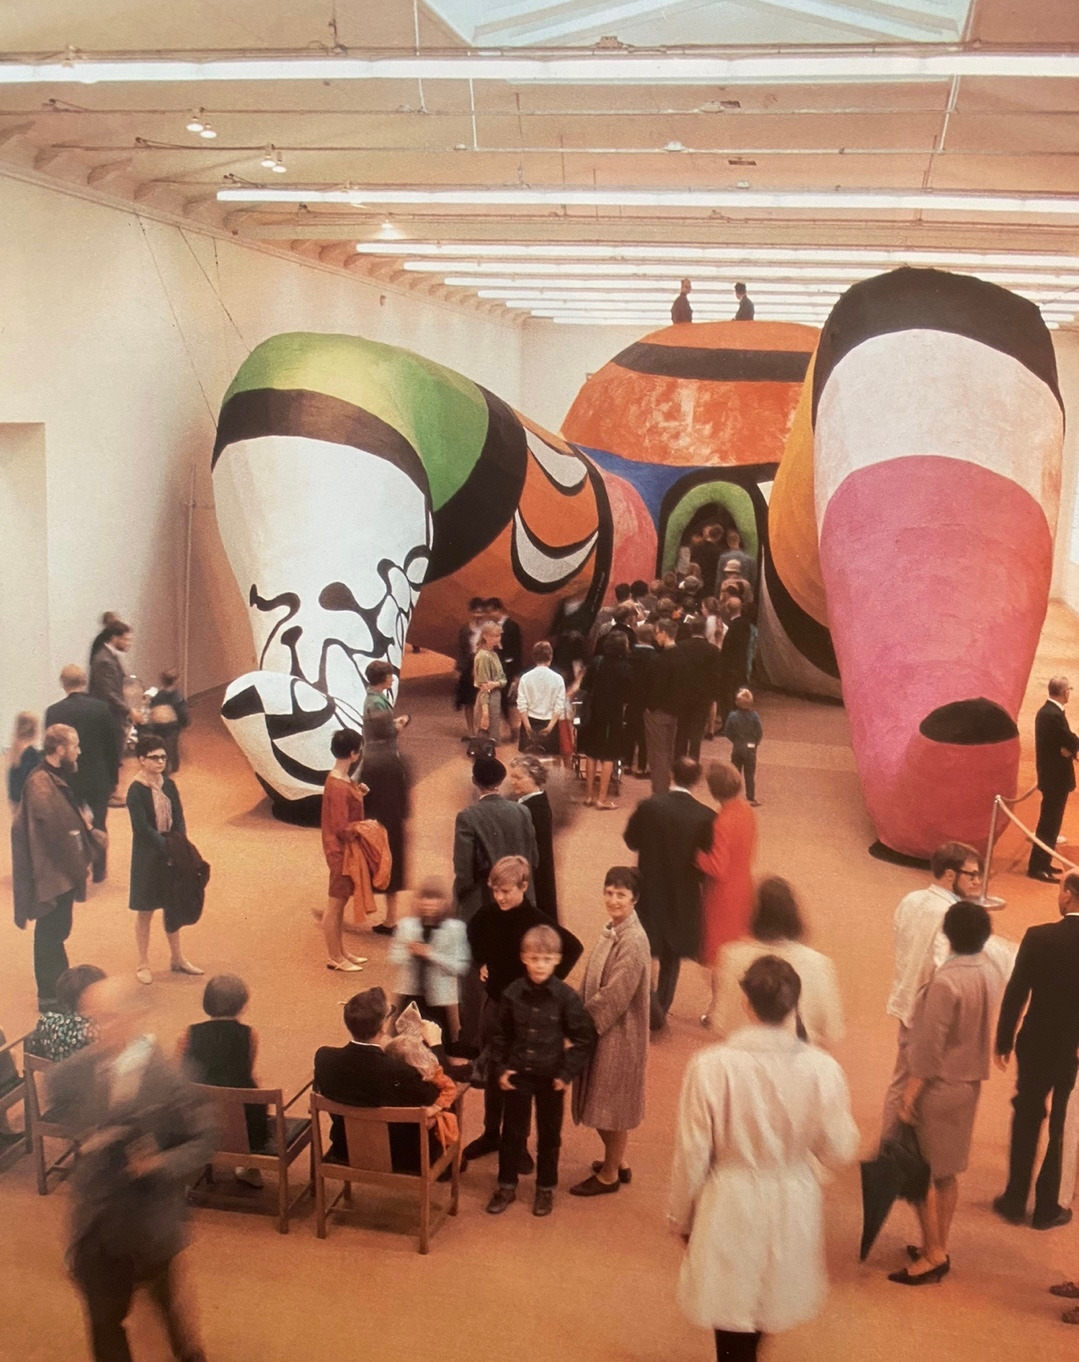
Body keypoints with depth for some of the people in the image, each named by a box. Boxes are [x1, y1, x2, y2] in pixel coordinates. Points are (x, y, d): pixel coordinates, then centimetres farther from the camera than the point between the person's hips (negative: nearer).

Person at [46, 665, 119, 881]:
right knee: (98, 825, 14)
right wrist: (113, 777, 7)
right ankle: (99, 871, 23)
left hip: (68, 780, -1)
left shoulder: (53, 712, -12)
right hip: (99, 779, 1)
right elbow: (112, 746, -4)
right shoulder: (101, 708, -10)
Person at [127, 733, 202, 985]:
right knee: (145, 910, 4)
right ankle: (143, 965, 15)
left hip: (172, 854, 6)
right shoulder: (136, 790, -13)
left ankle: (177, 959, 26)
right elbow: (143, 828, -18)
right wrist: (169, 849, -20)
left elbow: (179, 820, 2)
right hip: (147, 857, -5)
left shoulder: (168, 784, 4)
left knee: (173, 907, 14)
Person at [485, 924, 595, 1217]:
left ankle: (546, 1188, 29)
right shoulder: (512, 993, -7)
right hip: (517, 1075, 1)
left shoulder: (565, 996, -13)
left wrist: (567, 1072, -10)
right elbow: (500, 1035, 3)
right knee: (512, 1132, 12)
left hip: (551, 1078, -1)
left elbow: (584, 1037, -7)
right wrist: (500, 1068, -3)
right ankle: (506, 1186, 28)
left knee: (549, 1134, 13)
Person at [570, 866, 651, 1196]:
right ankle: (617, 1162, 37)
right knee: (603, 1103, 19)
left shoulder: (633, 941, -23)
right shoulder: (612, 930, 4)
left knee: (612, 1104, 7)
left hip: (619, 1034, -8)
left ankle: (609, 1175, 23)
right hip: (601, 1029, 8)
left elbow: (614, 996, -23)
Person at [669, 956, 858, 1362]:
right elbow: (839, 1151, -7)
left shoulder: (710, 1065, -20)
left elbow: (692, 1154, -12)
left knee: (731, 1317, 16)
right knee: (770, 1303, 28)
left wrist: (682, 1216, 5)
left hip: (729, 1207, -2)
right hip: (793, 1209, 2)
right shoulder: (822, 1069, -17)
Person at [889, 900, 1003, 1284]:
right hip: (970, 1083, 8)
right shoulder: (991, 974, -2)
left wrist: (910, 1093, -14)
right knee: (947, 1172, 18)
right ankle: (938, 1248, 28)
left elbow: (930, 1045, -20)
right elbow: (984, 1031, 5)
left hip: (938, 1086, -8)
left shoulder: (947, 980, -23)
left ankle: (932, 1256, 10)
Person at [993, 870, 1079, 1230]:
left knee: (1026, 1121, 18)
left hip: (1038, 1046, 0)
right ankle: (1047, 1207, 27)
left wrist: (1004, 1042, 1)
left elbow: (1015, 994, -12)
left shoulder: (1039, 937, -18)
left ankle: (1015, 1200, 28)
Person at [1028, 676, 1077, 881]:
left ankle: (1042, 863, 24)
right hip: (1056, 776, -10)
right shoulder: (1055, 715, -22)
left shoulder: (1045, 711, 11)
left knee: (1049, 822, 17)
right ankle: (1037, 867, -3)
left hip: (1051, 774, 10)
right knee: (1049, 823, -5)